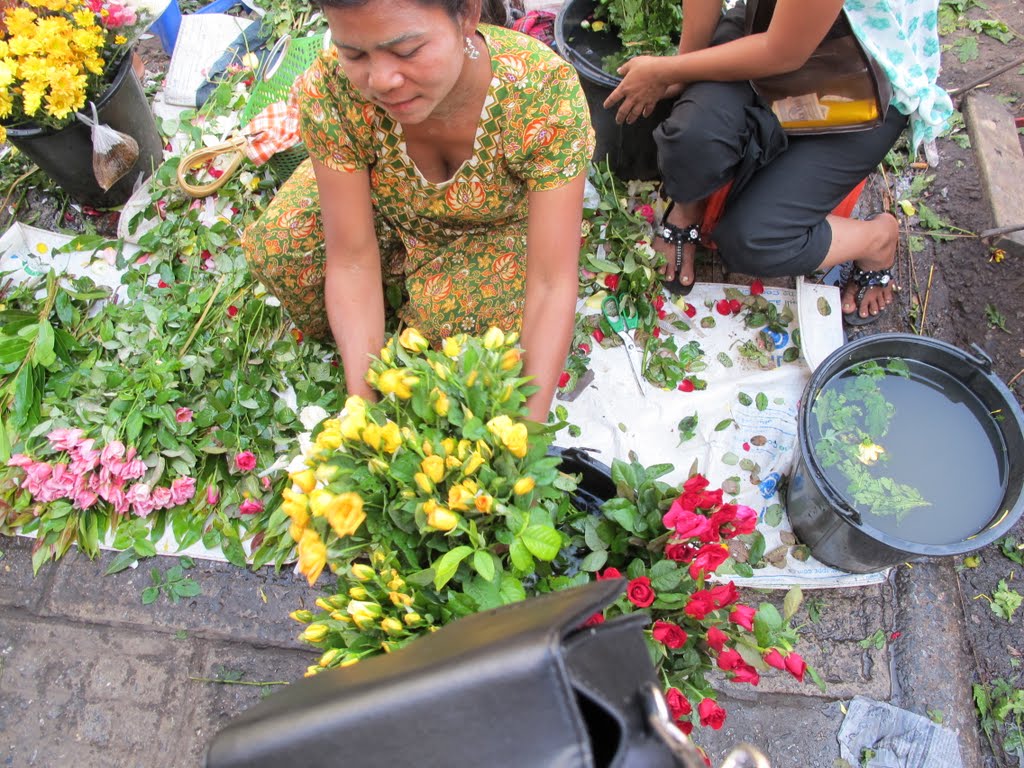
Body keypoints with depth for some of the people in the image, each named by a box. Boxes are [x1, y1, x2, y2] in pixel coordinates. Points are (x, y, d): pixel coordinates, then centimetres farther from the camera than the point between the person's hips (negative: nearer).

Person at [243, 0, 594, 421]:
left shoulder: (546, 90, -36)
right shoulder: (329, 91, -31)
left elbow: (552, 284, -35)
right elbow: (353, 259, -28)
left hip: (498, 225, -1)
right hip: (383, 211, 2)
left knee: (452, 312, -31)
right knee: (276, 248, -23)